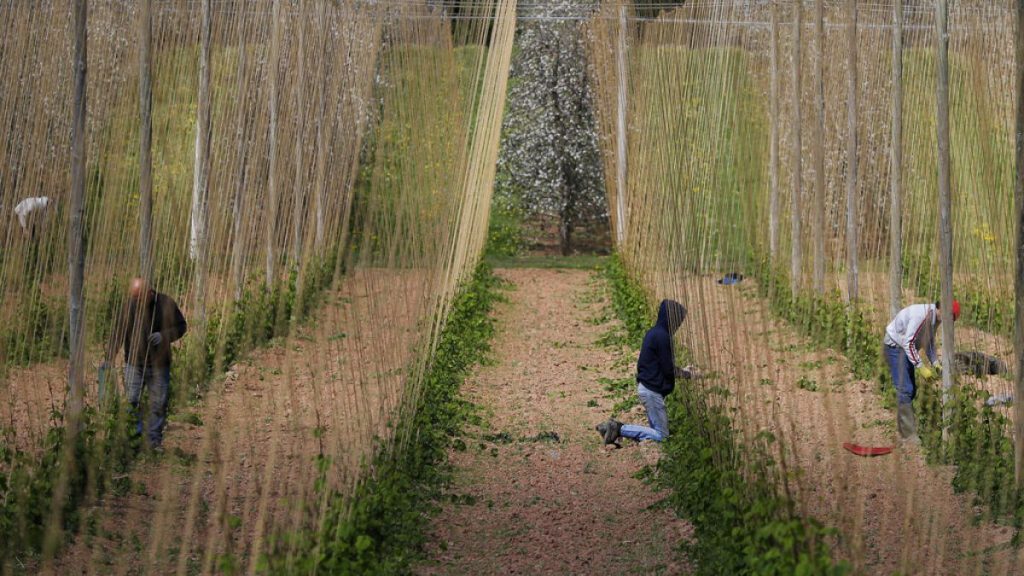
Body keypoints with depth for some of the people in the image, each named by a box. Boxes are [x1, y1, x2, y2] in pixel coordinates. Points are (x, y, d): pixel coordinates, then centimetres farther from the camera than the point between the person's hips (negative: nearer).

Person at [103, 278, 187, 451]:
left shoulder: (166, 303, -7)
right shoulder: (129, 306, -8)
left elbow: (181, 326, 2)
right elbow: (118, 333, -8)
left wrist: (164, 336, -17)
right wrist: (109, 359, -14)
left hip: (159, 363, 1)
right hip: (135, 362, -1)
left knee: (159, 403, 5)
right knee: (131, 401, -5)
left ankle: (155, 441, 16)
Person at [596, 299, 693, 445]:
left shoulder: (653, 333, 12)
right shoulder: (662, 336, -18)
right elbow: (668, 369, -16)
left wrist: (681, 370, 15)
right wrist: (683, 373, 3)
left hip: (645, 387, 10)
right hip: (653, 390, -10)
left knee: (657, 430, 14)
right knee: (661, 435, -5)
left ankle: (616, 428, 6)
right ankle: (620, 429, -10)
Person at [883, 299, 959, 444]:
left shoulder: (934, 318, 0)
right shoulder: (922, 315, -30)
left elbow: (930, 342, 12)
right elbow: (908, 343, -29)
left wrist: (935, 363, -2)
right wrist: (921, 367, -28)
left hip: (906, 348, 10)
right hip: (894, 346, -10)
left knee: (911, 390, 13)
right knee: (905, 390, -14)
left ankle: (903, 428, 20)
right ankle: (908, 434, -15)